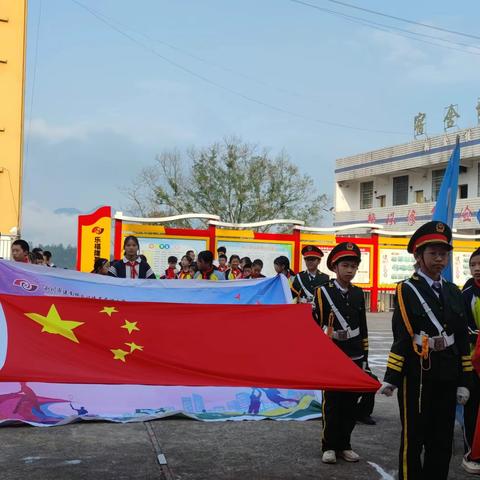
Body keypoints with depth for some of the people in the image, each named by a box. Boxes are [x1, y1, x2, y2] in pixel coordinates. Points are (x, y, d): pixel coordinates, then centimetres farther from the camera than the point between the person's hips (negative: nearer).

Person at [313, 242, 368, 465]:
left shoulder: (359, 293, 8)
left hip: (354, 357, 4)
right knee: (332, 403, 2)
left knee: (350, 403, 7)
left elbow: (363, 329, 12)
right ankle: (329, 446, 12)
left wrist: (364, 357, 11)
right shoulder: (323, 291, -5)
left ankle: (344, 444, 19)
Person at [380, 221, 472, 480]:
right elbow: (401, 337, -10)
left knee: (442, 438, 12)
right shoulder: (407, 290, -4)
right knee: (414, 438, 5)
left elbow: (463, 340, 10)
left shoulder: (454, 292, 10)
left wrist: (464, 381, 6)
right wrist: (391, 378, -14)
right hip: (417, 373, -5)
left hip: (447, 375, 5)